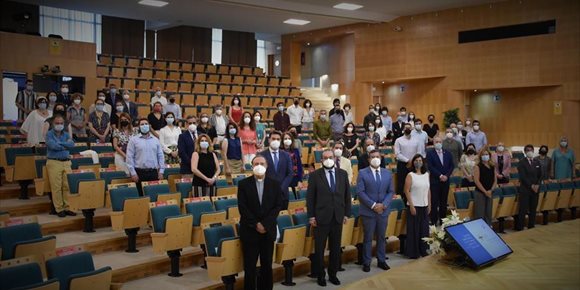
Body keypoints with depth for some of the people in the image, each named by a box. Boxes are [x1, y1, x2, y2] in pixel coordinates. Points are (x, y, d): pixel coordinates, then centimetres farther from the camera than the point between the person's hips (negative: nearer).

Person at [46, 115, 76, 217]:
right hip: (54, 162, -4)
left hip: (66, 162, 4)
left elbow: (72, 144, -4)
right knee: (56, 187, -4)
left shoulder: (66, 134, 14)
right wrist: (66, 145, -4)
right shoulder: (49, 134, 1)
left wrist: (60, 143, -11)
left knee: (68, 186, 0)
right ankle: (59, 209, 3)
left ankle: (67, 207, 7)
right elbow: (53, 146, -16)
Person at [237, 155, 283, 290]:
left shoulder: (275, 184, 5)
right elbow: (242, 208, -6)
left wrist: (265, 224, -11)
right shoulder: (243, 184, 0)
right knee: (249, 265, 1)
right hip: (250, 230, -2)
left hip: (268, 230, 2)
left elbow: (277, 206, -1)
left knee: (267, 264, 8)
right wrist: (255, 224, -13)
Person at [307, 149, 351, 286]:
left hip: (338, 217, 3)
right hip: (321, 217, -3)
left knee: (336, 248, 10)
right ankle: (320, 275, 20)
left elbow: (347, 195, 9)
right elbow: (310, 197, -4)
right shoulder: (315, 175, -4)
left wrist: (346, 214, 5)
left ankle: (333, 274, 25)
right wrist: (311, 216, -7)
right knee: (319, 249, 6)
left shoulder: (343, 174, 6)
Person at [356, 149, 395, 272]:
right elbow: (360, 192, -10)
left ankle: (381, 260, 24)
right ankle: (366, 262, 13)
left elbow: (391, 191, 6)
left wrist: (384, 204, -9)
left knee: (381, 237, 12)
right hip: (368, 211, -3)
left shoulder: (387, 173, 7)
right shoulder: (362, 173, -4)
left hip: (383, 210, 3)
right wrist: (373, 205, -16)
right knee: (368, 237, 4)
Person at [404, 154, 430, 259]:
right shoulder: (410, 175, -6)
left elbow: (428, 190, 12)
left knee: (424, 229, 8)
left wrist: (429, 204, 9)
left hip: (424, 206, 5)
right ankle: (413, 252, 10)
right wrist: (411, 205, -13)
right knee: (414, 229, 1)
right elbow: (407, 191, -9)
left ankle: (423, 250, 21)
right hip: (414, 206, -5)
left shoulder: (426, 174, 8)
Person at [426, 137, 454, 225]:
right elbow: (430, 167, -10)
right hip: (435, 181, -4)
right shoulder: (430, 153, -2)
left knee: (444, 202, 8)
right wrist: (440, 176, -15)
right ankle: (434, 222, 3)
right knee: (434, 203, -2)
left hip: (445, 181, 4)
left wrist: (446, 176, -7)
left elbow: (451, 166, 8)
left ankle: (443, 221, 16)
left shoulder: (447, 153, 10)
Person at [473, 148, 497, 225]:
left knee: (488, 213, 11)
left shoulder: (492, 167, 10)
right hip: (480, 193, -5)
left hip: (489, 193, 5)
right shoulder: (478, 167, -6)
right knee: (480, 213, -4)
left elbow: (495, 180, 10)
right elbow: (477, 181, -12)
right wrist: (485, 191, -14)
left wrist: (491, 190, -5)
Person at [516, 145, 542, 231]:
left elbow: (540, 175, 11)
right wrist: (531, 185, -16)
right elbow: (522, 176, -11)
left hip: (535, 189, 5)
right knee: (523, 210, -5)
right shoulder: (521, 163, -3)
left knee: (533, 210, 8)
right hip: (525, 189, -5)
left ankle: (531, 227, 17)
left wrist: (537, 185, -5)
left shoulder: (537, 162, 13)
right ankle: (520, 228, -1)